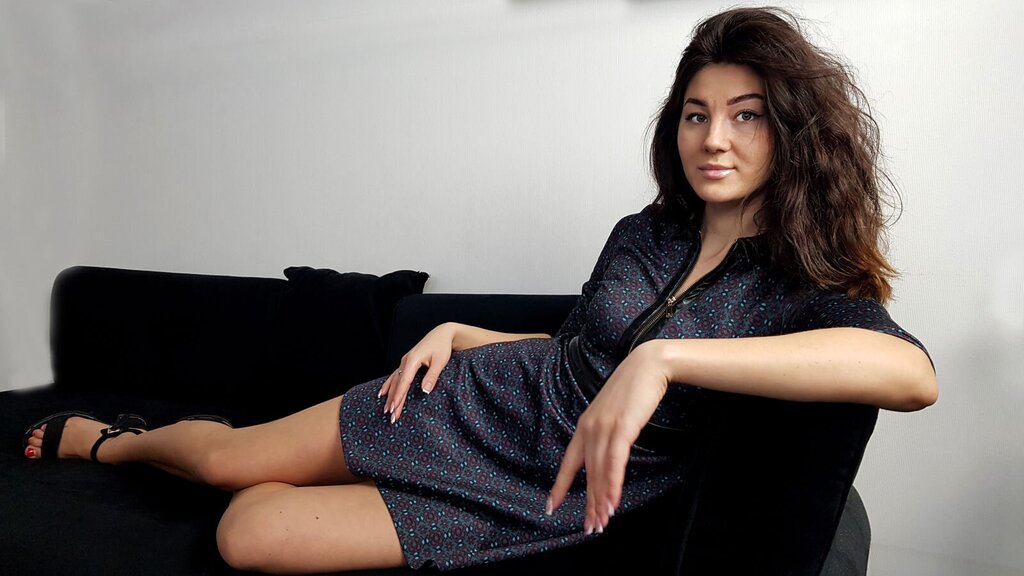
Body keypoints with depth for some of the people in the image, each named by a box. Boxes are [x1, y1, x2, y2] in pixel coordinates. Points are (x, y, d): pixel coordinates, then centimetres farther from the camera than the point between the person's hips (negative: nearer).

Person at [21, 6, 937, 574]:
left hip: (547, 498, -3)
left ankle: (115, 442, 26)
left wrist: (661, 358, -46)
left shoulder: (804, 292, -17)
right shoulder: (646, 234, 0)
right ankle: (112, 440, 42)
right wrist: (454, 331, 2)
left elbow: (911, 372, -41)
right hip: (487, 400, 4)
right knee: (230, 456, 5)